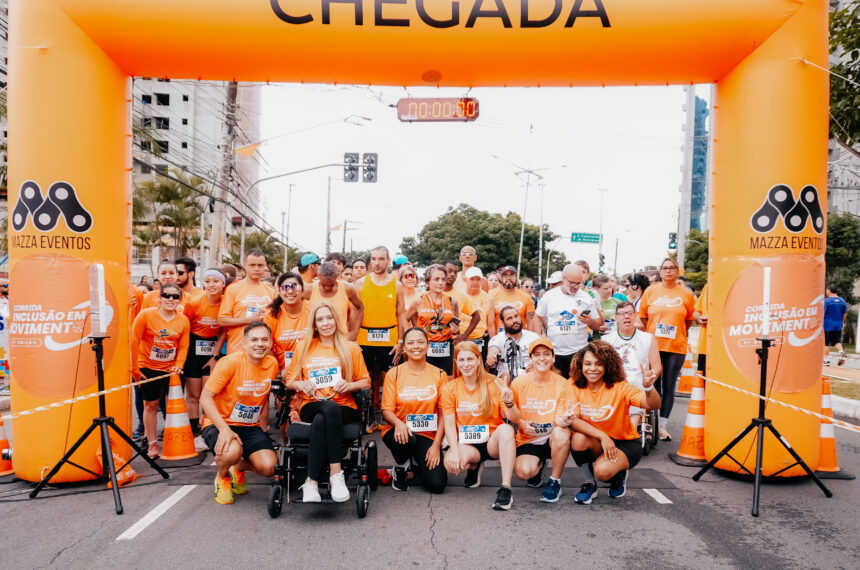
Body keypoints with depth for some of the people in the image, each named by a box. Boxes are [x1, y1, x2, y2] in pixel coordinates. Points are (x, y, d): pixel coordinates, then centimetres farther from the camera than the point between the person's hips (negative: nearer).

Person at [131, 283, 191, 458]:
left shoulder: (183, 320, -3)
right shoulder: (145, 315, -11)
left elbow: (183, 347, 1)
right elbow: (135, 342, -8)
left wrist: (179, 365, -14)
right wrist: (135, 369, -7)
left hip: (171, 369, 2)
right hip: (149, 368, -2)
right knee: (150, 405, 5)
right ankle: (152, 444, 17)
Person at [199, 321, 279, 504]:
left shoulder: (272, 364, 1)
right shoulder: (230, 362, -16)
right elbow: (205, 397, -16)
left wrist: (264, 420, 8)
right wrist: (224, 428, -27)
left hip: (251, 427, 5)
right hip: (220, 423, -4)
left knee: (269, 467, -18)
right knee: (231, 451, -36)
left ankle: (239, 468, 19)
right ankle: (222, 476, 3)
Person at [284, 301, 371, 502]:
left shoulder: (351, 348, 14)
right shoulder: (304, 347, 17)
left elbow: (366, 381, 14)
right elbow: (289, 380, 18)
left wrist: (349, 385, -7)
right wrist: (300, 384, -4)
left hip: (344, 408, 0)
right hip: (310, 406, 0)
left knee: (320, 421, -37)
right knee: (331, 408, -38)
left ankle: (312, 481, -35)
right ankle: (336, 473, -41)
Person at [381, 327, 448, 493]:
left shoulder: (439, 375, 3)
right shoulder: (393, 373, 1)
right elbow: (387, 410, -3)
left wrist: (436, 445, -10)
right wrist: (398, 423, -26)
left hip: (428, 434, 2)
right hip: (399, 430, -1)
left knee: (437, 484, -16)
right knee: (405, 441, -39)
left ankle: (418, 461, 20)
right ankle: (400, 467, -1)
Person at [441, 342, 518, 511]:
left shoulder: (493, 384, -2)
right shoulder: (449, 388, 1)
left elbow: (514, 419, -7)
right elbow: (449, 424, -4)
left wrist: (509, 403, -29)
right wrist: (454, 450, -21)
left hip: (492, 441, -1)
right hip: (466, 444, 1)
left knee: (506, 429, -33)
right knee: (451, 464, -31)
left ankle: (505, 489, -31)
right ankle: (474, 467, 8)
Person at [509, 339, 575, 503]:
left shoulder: (562, 384, -5)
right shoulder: (518, 383, -3)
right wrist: (521, 423, -15)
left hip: (553, 439, 0)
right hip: (528, 440, 1)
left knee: (562, 433, -36)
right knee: (524, 471, -29)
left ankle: (555, 482, -10)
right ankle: (538, 465, 14)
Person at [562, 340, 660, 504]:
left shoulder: (620, 387, -17)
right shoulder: (577, 388, -9)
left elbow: (653, 405, -29)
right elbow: (574, 420, -19)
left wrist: (648, 388, -51)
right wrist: (602, 436, -30)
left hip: (625, 443, -3)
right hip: (595, 444, 3)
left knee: (603, 470, -30)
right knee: (578, 438, -29)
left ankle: (620, 475, 10)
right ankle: (589, 483, -1)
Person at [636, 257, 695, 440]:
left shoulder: (686, 293, 2)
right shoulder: (650, 291, 4)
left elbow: (689, 319, 11)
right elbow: (643, 317, 12)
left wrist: (675, 334, 7)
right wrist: (653, 333, 7)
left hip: (676, 347, 0)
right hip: (653, 345, 0)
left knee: (669, 387, 4)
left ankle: (662, 424, 12)